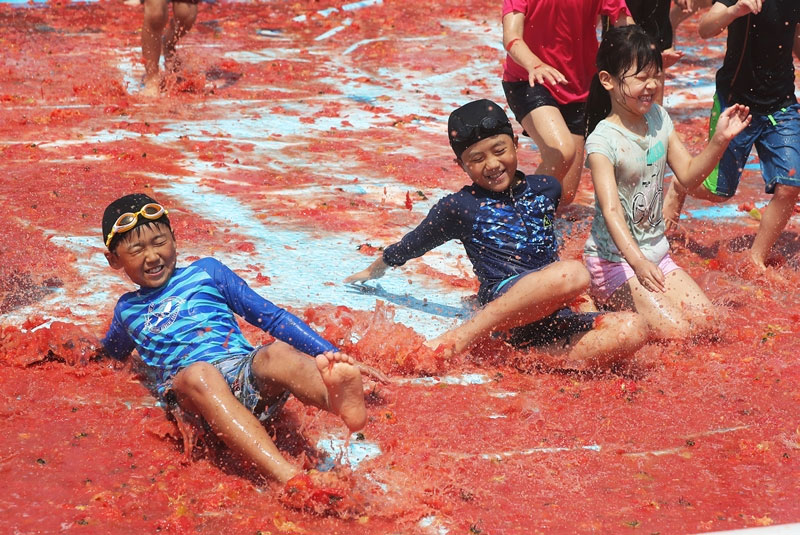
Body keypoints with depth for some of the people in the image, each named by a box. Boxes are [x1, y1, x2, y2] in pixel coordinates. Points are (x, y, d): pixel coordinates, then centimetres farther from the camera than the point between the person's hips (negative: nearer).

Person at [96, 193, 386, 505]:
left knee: (277, 352, -33)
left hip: (249, 373, 2)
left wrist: (336, 355, 9)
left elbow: (273, 317, 17)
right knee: (198, 373, -38)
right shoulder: (128, 310, 26)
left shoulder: (205, 272, 22)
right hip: (190, 396, -2)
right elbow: (110, 355, 46)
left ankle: (341, 400, -70)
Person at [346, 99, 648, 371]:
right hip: (501, 299, -5)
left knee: (632, 330, -23)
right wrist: (371, 273, 34)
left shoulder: (545, 189, 20)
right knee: (573, 273, -38)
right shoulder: (460, 207, 10)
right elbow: (408, 247, 23)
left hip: (555, 320, 5)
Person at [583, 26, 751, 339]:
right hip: (615, 259, -7)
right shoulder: (603, 140, -21)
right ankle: (609, 311, 5)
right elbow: (611, 210, -32)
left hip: (655, 252, 8)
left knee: (704, 322, 0)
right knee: (675, 331, -18)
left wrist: (720, 140, -10)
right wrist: (637, 261, -46)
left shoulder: (658, 119, 1)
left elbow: (688, 175, 8)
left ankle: (621, 302, 17)